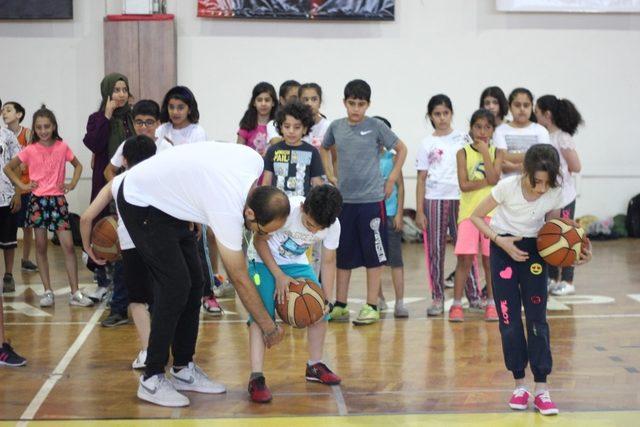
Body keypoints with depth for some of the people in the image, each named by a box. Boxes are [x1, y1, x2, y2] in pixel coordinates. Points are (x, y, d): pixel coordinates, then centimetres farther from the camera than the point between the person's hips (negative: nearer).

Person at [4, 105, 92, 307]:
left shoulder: (62, 147, 1)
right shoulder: (30, 150, -1)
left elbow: (78, 165, 16)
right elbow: (8, 168, 8)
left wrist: (72, 184, 2)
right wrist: (21, 185, -2)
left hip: (58, 200, 0)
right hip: (37, 201, 0)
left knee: (68, 246, -5)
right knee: (41, 247, 5)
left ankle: (75, 293, -1)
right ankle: (47, 291, 12)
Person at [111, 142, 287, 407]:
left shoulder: (255, 160, -15)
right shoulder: (228, 210, -33)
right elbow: (240, 280, -23)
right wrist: (269, 328, -13)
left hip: (168, 198, 9)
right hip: (141, 203, -9)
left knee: (193, 283, 6)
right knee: (175, 285, -14)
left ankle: (183, 370, 15)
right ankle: (152, 380, -5)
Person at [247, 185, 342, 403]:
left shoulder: (333, 226, -20)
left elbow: (328, 262, -5)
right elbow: (259, 241, -19)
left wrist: (326, 299, -12)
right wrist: (279, 276, -25)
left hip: (296, 262, 5)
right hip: (264, 260, -5)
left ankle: (315, 365, 19)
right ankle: (256, 377, -23)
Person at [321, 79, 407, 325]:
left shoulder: (375, 127, -4)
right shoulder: (336, 127, 5)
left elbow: (401, 149, 4)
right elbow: (324, 149, 24)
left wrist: (391, 180, -1)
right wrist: (330, 175, 13)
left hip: (371, 199, -4)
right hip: (343, 200, 4)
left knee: (373, 254, 1)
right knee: (342, 255, 10)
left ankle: (372, 307, 7)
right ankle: (340, 306, 18)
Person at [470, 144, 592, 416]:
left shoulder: (555, 192, -16)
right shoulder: (509, 186, -23)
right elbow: (476, 216, -11)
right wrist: (500, 240, -24)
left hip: (534, 250, 2)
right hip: (504, 249, -1)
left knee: (537, 319, -5)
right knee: (509, 319, -2)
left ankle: (541, 390, -4)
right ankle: (519, 385, 10)